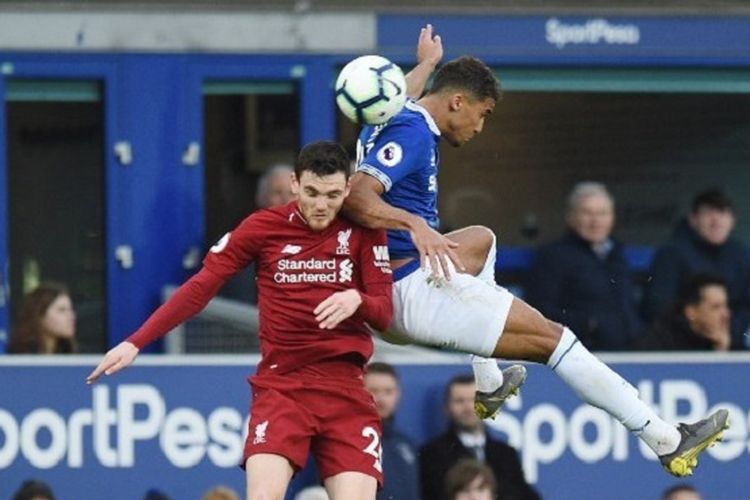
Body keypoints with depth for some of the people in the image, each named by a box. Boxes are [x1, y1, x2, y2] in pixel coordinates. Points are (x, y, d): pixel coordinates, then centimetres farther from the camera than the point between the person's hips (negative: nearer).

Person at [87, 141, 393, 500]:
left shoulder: (364, 232, 3)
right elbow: (201, 287, 1)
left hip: (345, 390, 1)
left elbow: (384, 314, 1)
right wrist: (135, 342, -5)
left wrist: (356, 300, -23)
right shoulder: (263, 227, 2)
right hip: (279, 385, -1)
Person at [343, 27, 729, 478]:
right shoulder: (412, 133, -17)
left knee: (481, 240, 39)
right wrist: (416, 225, -45)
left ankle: (487, 385, 36)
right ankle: (666, 441, -11)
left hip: (391, 284, 11)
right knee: (552, 338, -11)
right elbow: (356, 197, -33)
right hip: (415, 291, -11)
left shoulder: (393, 121, 12)